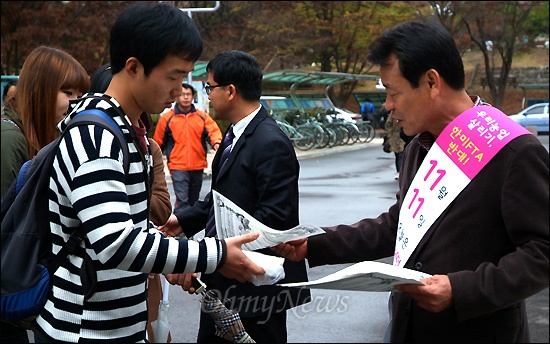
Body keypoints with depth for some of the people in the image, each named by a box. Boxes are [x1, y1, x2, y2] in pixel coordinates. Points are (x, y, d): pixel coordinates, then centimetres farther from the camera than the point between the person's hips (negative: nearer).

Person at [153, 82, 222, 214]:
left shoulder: (202, 116, 6)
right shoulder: (167, 118, -1)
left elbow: (213, 131, -8)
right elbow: (158, 143, 4)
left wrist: (217, 143, -30)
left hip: (198, 166, 4)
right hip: (178, 167, -4)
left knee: (194, 200, 17)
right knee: (182, 200, -13)